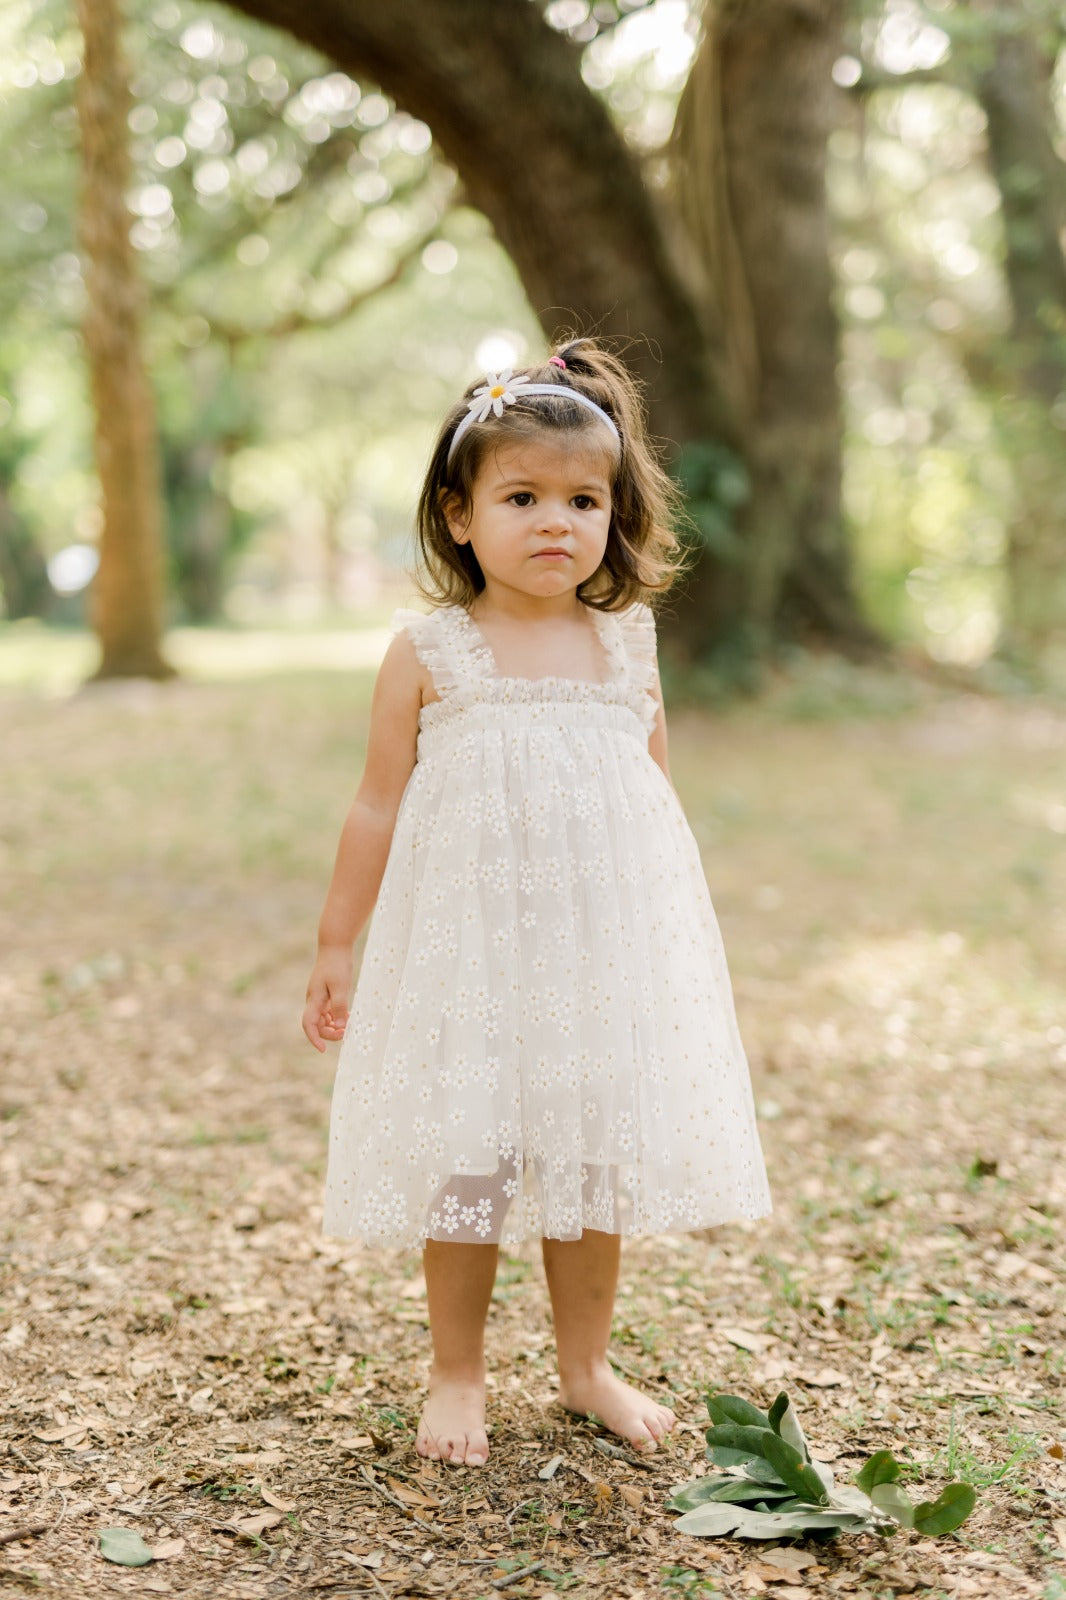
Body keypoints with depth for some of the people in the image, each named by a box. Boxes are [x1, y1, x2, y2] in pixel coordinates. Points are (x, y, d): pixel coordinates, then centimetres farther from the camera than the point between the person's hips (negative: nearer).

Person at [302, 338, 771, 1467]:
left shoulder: (627, 648, 4)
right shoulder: (428, 652, -4)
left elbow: (657, 798, 13)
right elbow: (379, 806, 0)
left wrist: (682, 939, 15)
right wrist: (335, 943, 3)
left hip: (605, 949, 3)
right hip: (465, 950, -3)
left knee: (595, 1159, 11)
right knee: (466, 1162, 4)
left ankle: (585, 1366, 30)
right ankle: (457, 1376, 24)